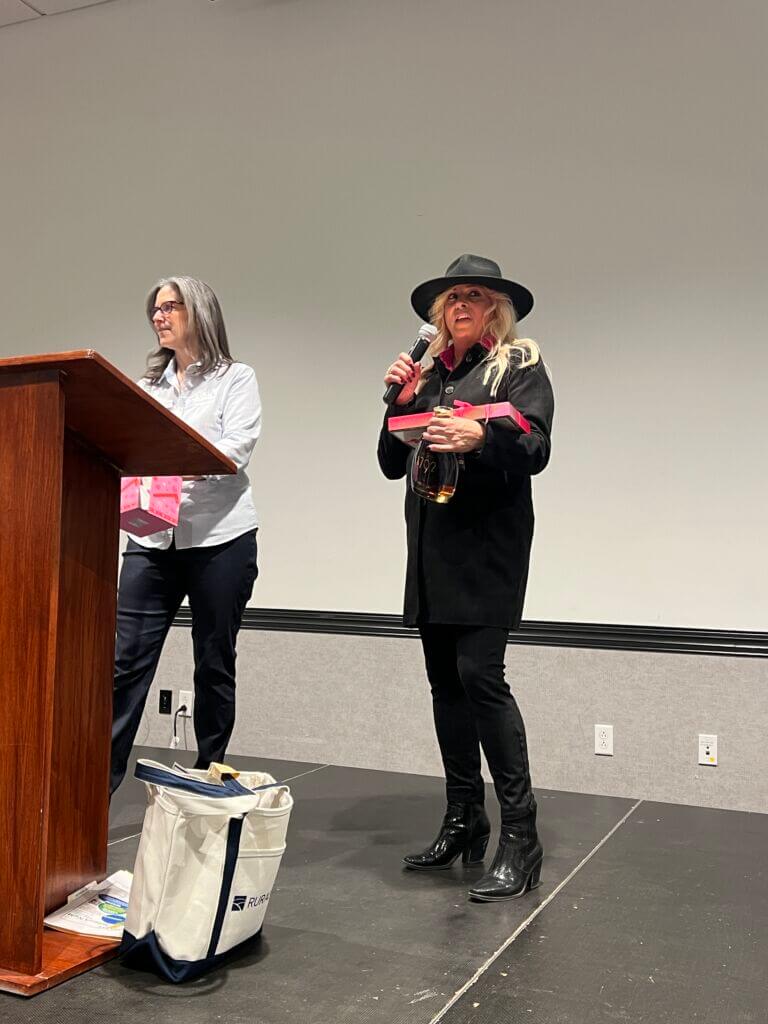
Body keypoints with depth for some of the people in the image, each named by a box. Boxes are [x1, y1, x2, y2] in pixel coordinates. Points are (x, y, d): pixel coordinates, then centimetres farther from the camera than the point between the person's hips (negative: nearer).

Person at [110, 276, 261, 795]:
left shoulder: (236, 378, 5)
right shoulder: (149, 386, 19)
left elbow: (238, 447, -11)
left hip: (219, 537, -3)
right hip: (152, 536, 4)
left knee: (214, 663, 5)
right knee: (127, 659, -3)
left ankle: (208, 776, 18)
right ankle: (102, 777, 1)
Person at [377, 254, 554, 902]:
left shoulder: (520, 364, 4)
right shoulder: (427, 371, 19)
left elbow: (535, 448, -10)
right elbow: (392, 464, 17)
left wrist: (480, 437, -28)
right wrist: (400, 402, 2)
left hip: (487, 545, -6)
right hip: (431, 549, 6)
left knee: (479, 673, -15)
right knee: (445, 680, 7)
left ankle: (521, 836, -7)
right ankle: (464, 823, 17)